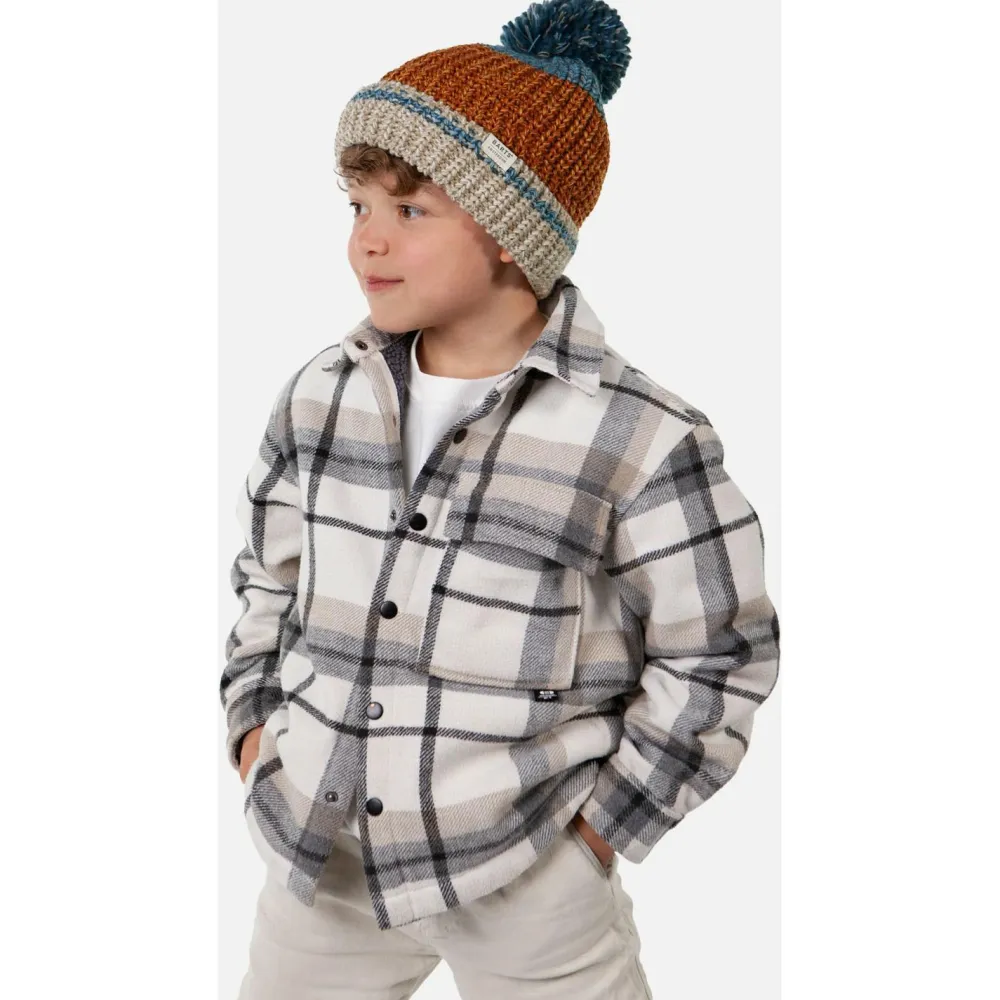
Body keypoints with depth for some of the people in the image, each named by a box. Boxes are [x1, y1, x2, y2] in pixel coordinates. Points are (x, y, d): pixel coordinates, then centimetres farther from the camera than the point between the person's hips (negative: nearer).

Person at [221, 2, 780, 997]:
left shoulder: (640, 440, -18)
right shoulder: (322, 394, -3)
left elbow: (719, 659, -9)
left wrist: (603, 819, -7)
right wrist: (254, 721, 5)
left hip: (528, 883, -4)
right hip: (320, 849, 5)